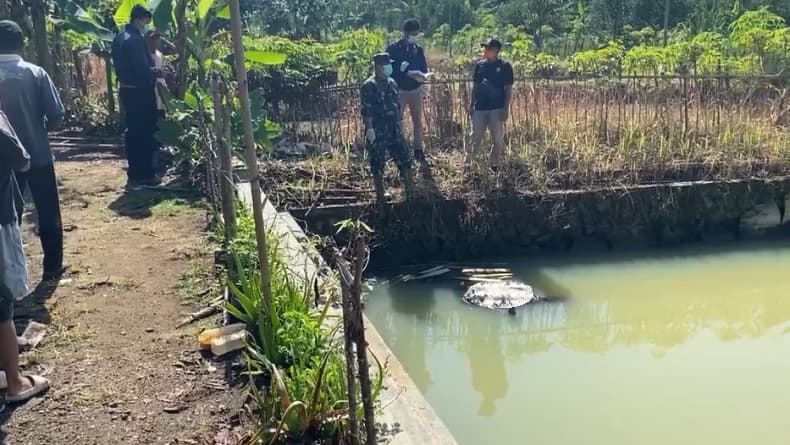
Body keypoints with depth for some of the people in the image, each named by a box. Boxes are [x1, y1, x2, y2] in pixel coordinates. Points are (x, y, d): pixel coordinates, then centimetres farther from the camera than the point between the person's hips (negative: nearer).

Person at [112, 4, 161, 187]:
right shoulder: (136, 39, -19)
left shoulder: (119, 37, 12)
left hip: (126, 90, 9)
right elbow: (142, 69, -24)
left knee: (132, 132, 14)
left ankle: (134, 174, 20)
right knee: (146, 133, -1)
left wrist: (151, 70, 13)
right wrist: (157, 73, -5)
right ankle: (145, 174, 4)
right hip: (140, 92, -9)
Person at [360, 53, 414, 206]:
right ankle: (380, 196, 12)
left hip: (394, 130, 8)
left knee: (404, 159, 9)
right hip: (378, 132, -7)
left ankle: (410, 192, 20)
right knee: (378, 164, 2)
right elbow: (366, 111, -17)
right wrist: (370, 129, -21)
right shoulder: (369, 86, -13)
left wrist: (400, 122, 18)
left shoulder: (392, 83, 11)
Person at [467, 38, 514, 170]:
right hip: (480, 107, 3)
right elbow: (475, 86, 13)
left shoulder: (504, 66, -4)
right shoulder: (480, 65, 6)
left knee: (498, 139, 4)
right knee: (475, 137, 4)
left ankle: (495, 165, 17)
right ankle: (468, 163, 10)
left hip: (497, 108, -3)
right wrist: (472, 104, 8)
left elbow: (508, 89, -4)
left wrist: (506, 108, -10)